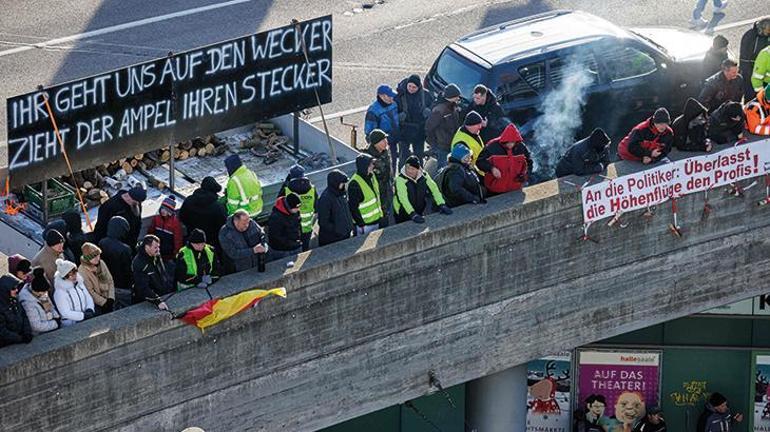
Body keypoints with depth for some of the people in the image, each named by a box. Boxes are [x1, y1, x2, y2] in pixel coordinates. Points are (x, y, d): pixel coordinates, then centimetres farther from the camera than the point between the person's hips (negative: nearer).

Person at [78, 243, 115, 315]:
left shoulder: (101, 263, 2)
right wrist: (104, 302, -15)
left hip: (108, 300, 5)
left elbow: (110, 281, 7)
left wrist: (111, 298, -6)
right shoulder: (82, 270, -15)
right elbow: (90, 291, -14)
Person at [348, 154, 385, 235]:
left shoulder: (371, 176, 3)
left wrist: (381, 212, 19)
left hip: (377, 221, 9)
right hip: (365, 224, -9)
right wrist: (361, 224, -20)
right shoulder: (354, 184, -25)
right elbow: (353, 207, -22)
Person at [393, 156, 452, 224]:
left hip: (420, 214, 4)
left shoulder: (423, 176, -6)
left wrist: (442, 205, -15)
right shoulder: (400, 179, -21)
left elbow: (434, 189, -2)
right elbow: (403, 198, -31)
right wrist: (413, 214, -42)